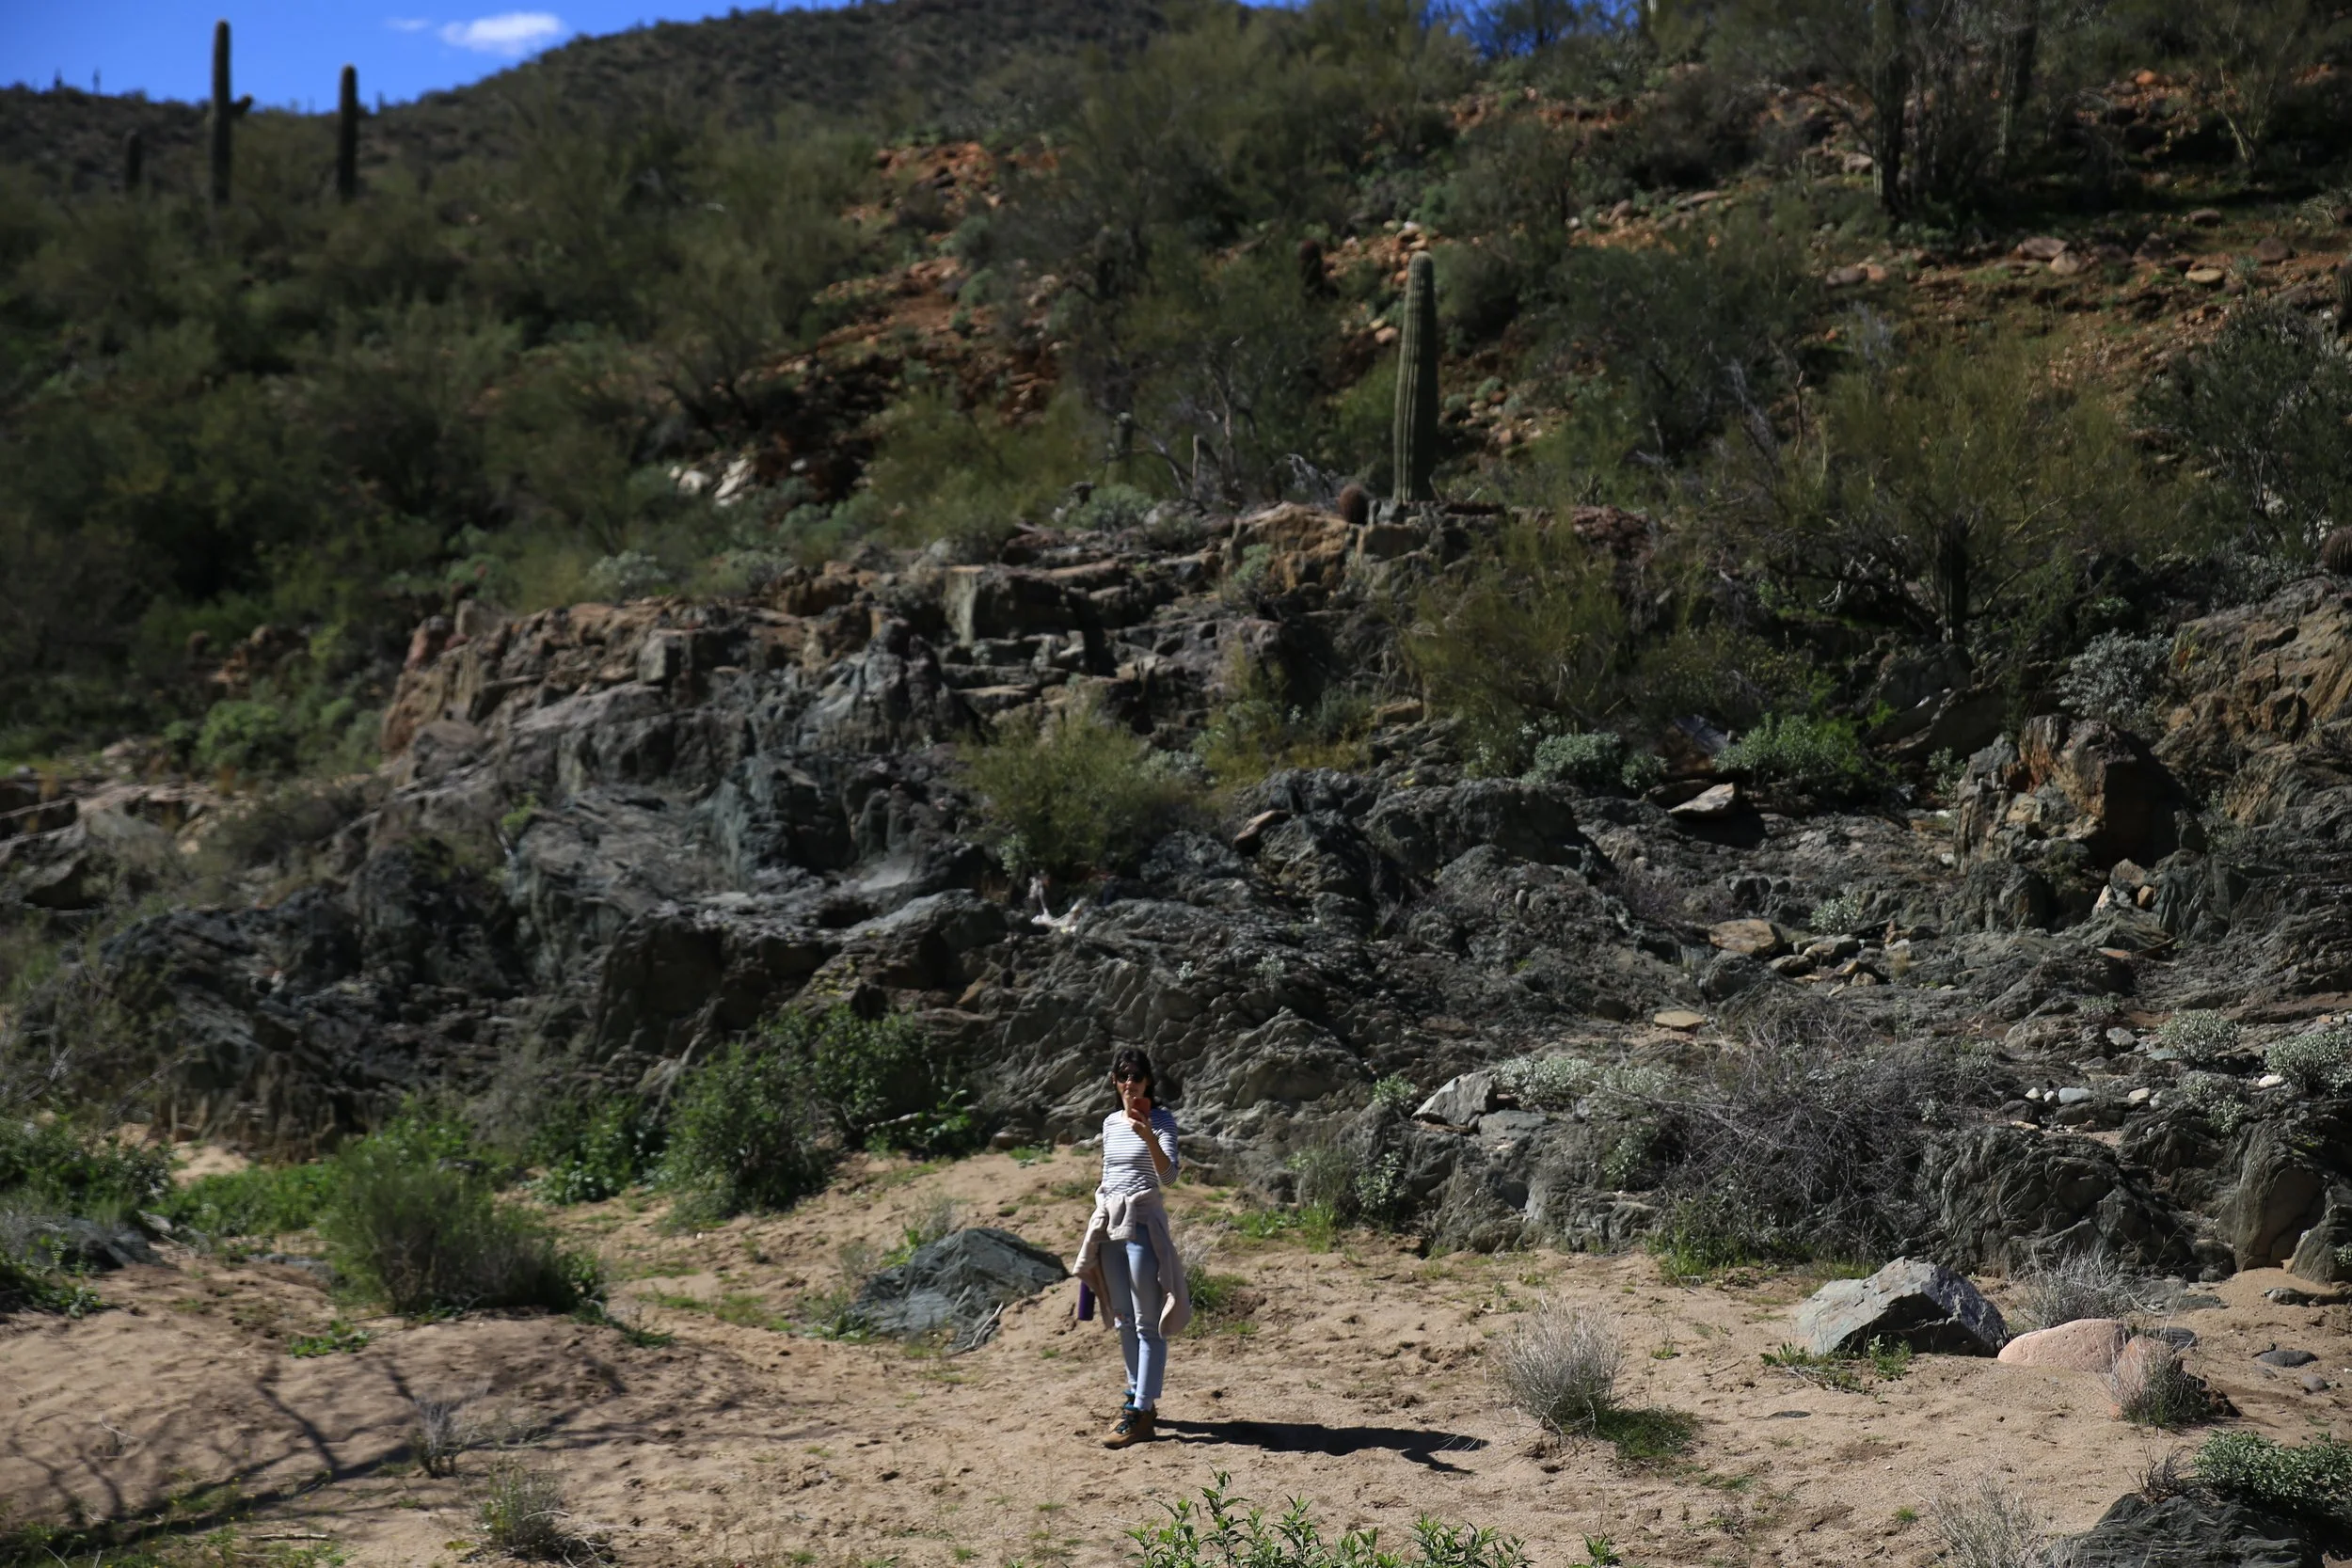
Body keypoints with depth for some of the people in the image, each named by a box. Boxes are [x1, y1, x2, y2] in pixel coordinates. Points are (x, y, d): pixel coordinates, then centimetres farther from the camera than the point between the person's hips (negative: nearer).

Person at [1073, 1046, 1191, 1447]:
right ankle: (1138, 1397, 24)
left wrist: (1149, 1138, -33)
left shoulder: (1161, 1119, -5)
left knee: (1147, 1321, -6)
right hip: (1109, 1223, 7)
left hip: (1143, 1222, -7)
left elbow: (1169, 1175, -17)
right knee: (1123, 1320, 13)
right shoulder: (1110, 1123, 13)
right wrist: (1096, 1227, 19)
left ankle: (1141, 1414, -9)